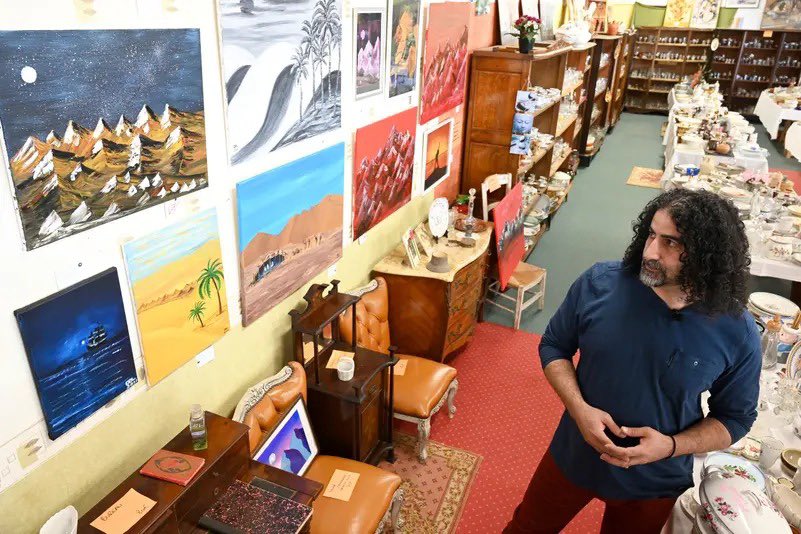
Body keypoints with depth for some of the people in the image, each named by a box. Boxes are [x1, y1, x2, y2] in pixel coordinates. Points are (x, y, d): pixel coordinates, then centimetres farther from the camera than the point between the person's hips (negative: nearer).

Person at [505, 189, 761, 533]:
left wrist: (672, 446, -22)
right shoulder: (599, 283, -19)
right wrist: (580, 409, -21)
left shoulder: (737, 332, -19)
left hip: (654, 484, 0)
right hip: (573, 457, 1)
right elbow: (553, 346, -6)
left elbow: (735, 418, -5)